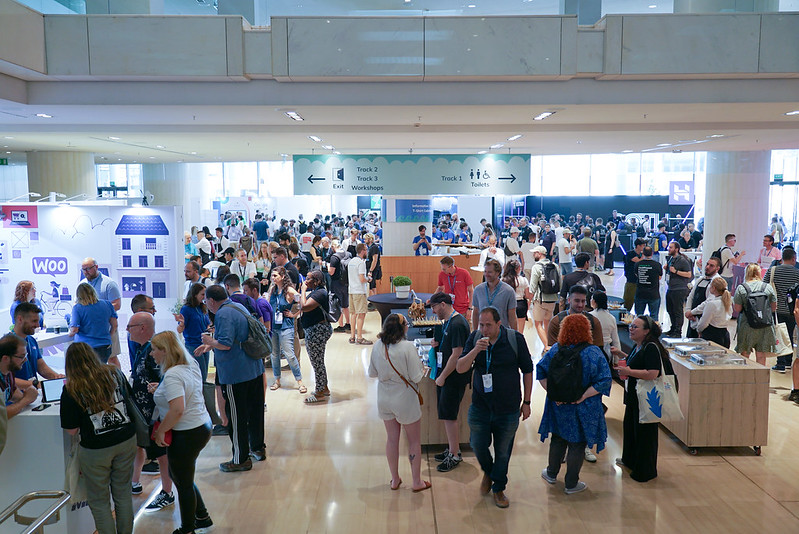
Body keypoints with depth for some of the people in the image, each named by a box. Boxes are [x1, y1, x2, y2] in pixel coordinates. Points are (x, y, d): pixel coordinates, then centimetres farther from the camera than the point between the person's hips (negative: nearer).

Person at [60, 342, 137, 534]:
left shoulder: (71, 389, -12)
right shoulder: (115, 373, -2)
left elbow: (72, 430, -8)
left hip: (96, 450, -4)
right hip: (127, 440, 4)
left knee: (99, 502, 14)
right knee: (123, 494, 19)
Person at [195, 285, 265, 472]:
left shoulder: (223, 314, -17)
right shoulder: (239, 307, 12)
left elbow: (225, 344, -25)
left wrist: (210, 341, -7)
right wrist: (210, 345, 18)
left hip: (236, 375, -9)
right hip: (255, 370, 10)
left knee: (236, 417, 1)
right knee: (255, 410, 20)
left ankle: (241, 460, 10)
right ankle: (258, 448, 34)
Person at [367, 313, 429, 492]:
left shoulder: (377, 346, -6)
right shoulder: (408, 347, -22)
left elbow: (372, 373, 4)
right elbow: (416, 377, -20)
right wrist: (423, 369, 0)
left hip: (384, 400, 5)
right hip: (405, 401, -5)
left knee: (391, 439, 18)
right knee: (414, 441, 13)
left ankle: (395, 479, 31)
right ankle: (417, 482, 23)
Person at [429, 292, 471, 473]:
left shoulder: (457, 324, -20)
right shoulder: (447, 321, 11)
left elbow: (456, 354, -23)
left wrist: (442, 377, -18)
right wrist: (438, 344, 3)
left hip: (454, 378, -10)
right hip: (446, 376, 10)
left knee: (449, 415, -3)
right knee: (446, 414, 16)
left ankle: (454, 455, 7)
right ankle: (452, 449, 28)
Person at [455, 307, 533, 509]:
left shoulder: (515, 339, -10)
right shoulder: (475, 338, -4)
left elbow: (527, 370, 0)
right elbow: (460, 368, -8)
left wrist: (526, 402, 2)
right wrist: (475, 351, -25)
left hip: (508, 409, -1)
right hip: (480, 407, 2)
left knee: (503, 452, 10)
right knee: (478, 446, 7)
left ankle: (499, 488, 33)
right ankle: (488, 472, 41)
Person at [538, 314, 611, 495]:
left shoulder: (555, 350, -7)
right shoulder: (594, 353, -15)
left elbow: (540, 371, -6)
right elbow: (604, 380, -20)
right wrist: (584, 395, -16)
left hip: (558, 405, 3)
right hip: (583, 410, -3)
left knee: (558, 439, 22)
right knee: (577, 444, 10)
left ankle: (551, 474, 38)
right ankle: (571, 484, 22)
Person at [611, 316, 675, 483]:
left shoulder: (651, 348, -22)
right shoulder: (638, 346, 9)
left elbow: (652, 374, -30)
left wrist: (628, 372, -27)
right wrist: (620, 354, 14)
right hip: (634, 396, 10)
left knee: (644, 431, 2)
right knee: (630, 426, 23)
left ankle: (645, 471, 16)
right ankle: (629, 460, 43)